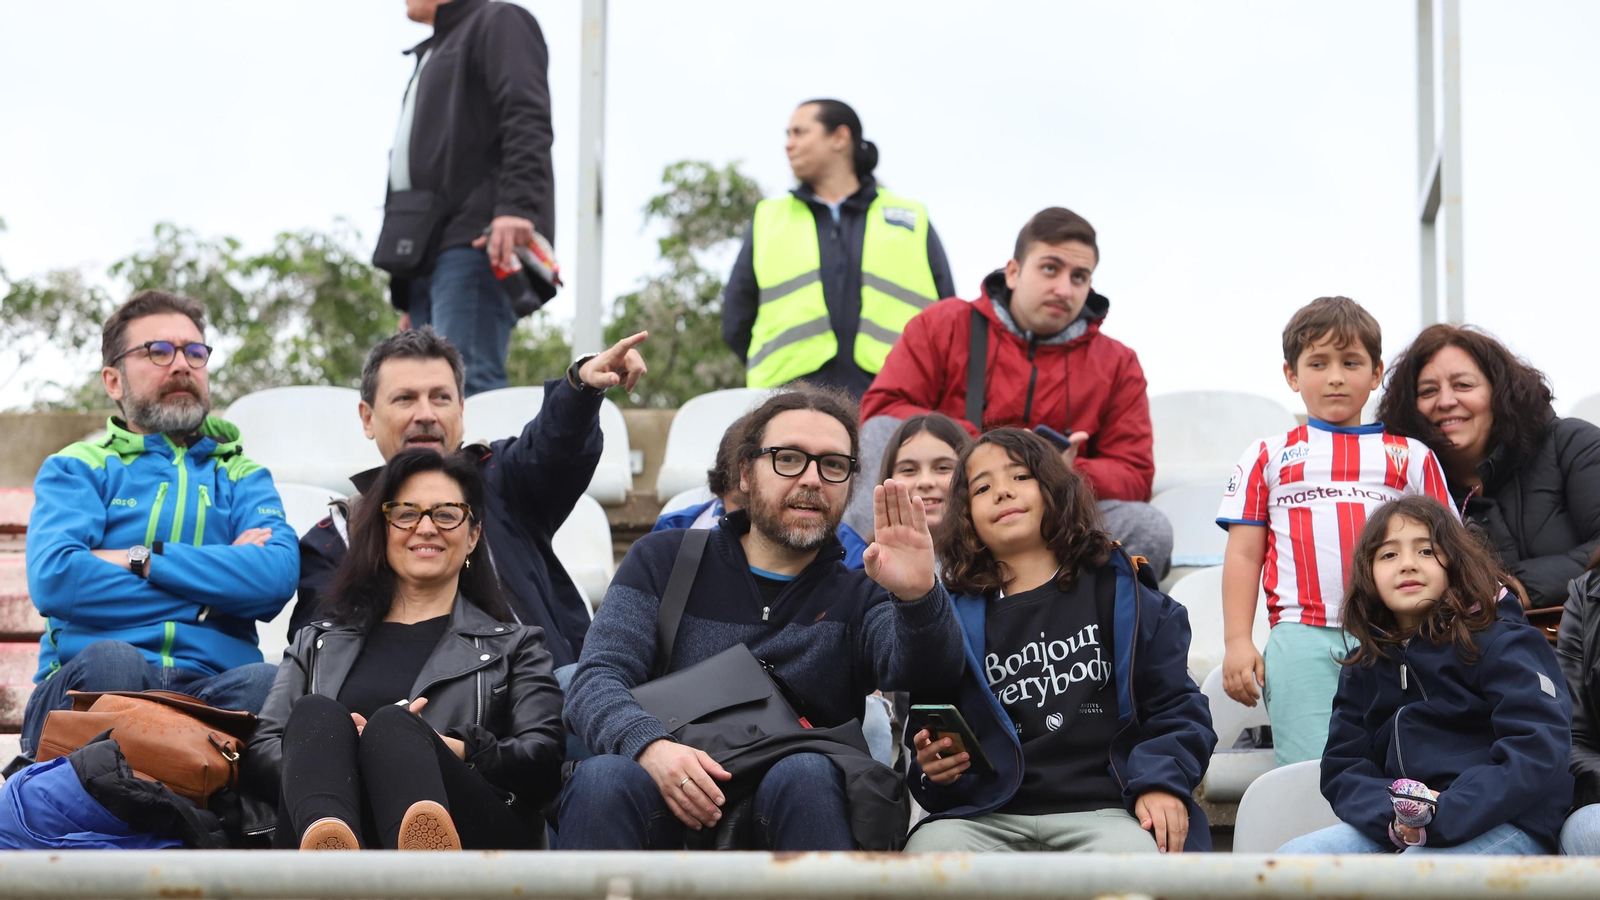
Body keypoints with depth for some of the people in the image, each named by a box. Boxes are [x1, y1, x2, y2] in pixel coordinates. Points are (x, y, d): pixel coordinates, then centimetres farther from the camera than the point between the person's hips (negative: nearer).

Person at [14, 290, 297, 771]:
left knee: (261, 682, -33)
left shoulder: (242, 477, 25)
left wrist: (140, 560, -4)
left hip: (212, 686, 1)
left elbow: (278, 576, 1)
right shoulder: (77, 469, 19)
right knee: (109, 660, -36)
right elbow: (53, 579, -4)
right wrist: (213, 589, -1)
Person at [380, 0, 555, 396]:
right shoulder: (433, 55, 33)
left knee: (467, 380, -21)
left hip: (476, 247, -9)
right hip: (430, 252, 9)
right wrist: (408, 296, 24)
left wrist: (516, 207, -26)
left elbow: (528, 120, -10)